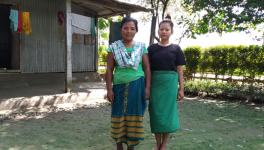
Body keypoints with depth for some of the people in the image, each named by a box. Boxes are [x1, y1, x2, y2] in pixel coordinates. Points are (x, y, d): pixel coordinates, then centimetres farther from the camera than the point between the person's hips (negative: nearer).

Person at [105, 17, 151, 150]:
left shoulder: (141, 47, 4)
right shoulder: (113, 47, 2)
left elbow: (147, 68, 4)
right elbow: (109, 70, 1)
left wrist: (147, 87, -3)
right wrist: (109, 89, -5)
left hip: (137, 86, 0)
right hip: (120, 86, 0)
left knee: (134, 116, 5)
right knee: (119, 116, 5)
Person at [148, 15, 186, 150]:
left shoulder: (176, 49, 3)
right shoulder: (152, 48, 5)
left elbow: (179, 70, 4)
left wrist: (181, 88, 0)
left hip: (170, 83, -1)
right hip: (155, 83, 1)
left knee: (168, 112, 5)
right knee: (156, 112, 6)